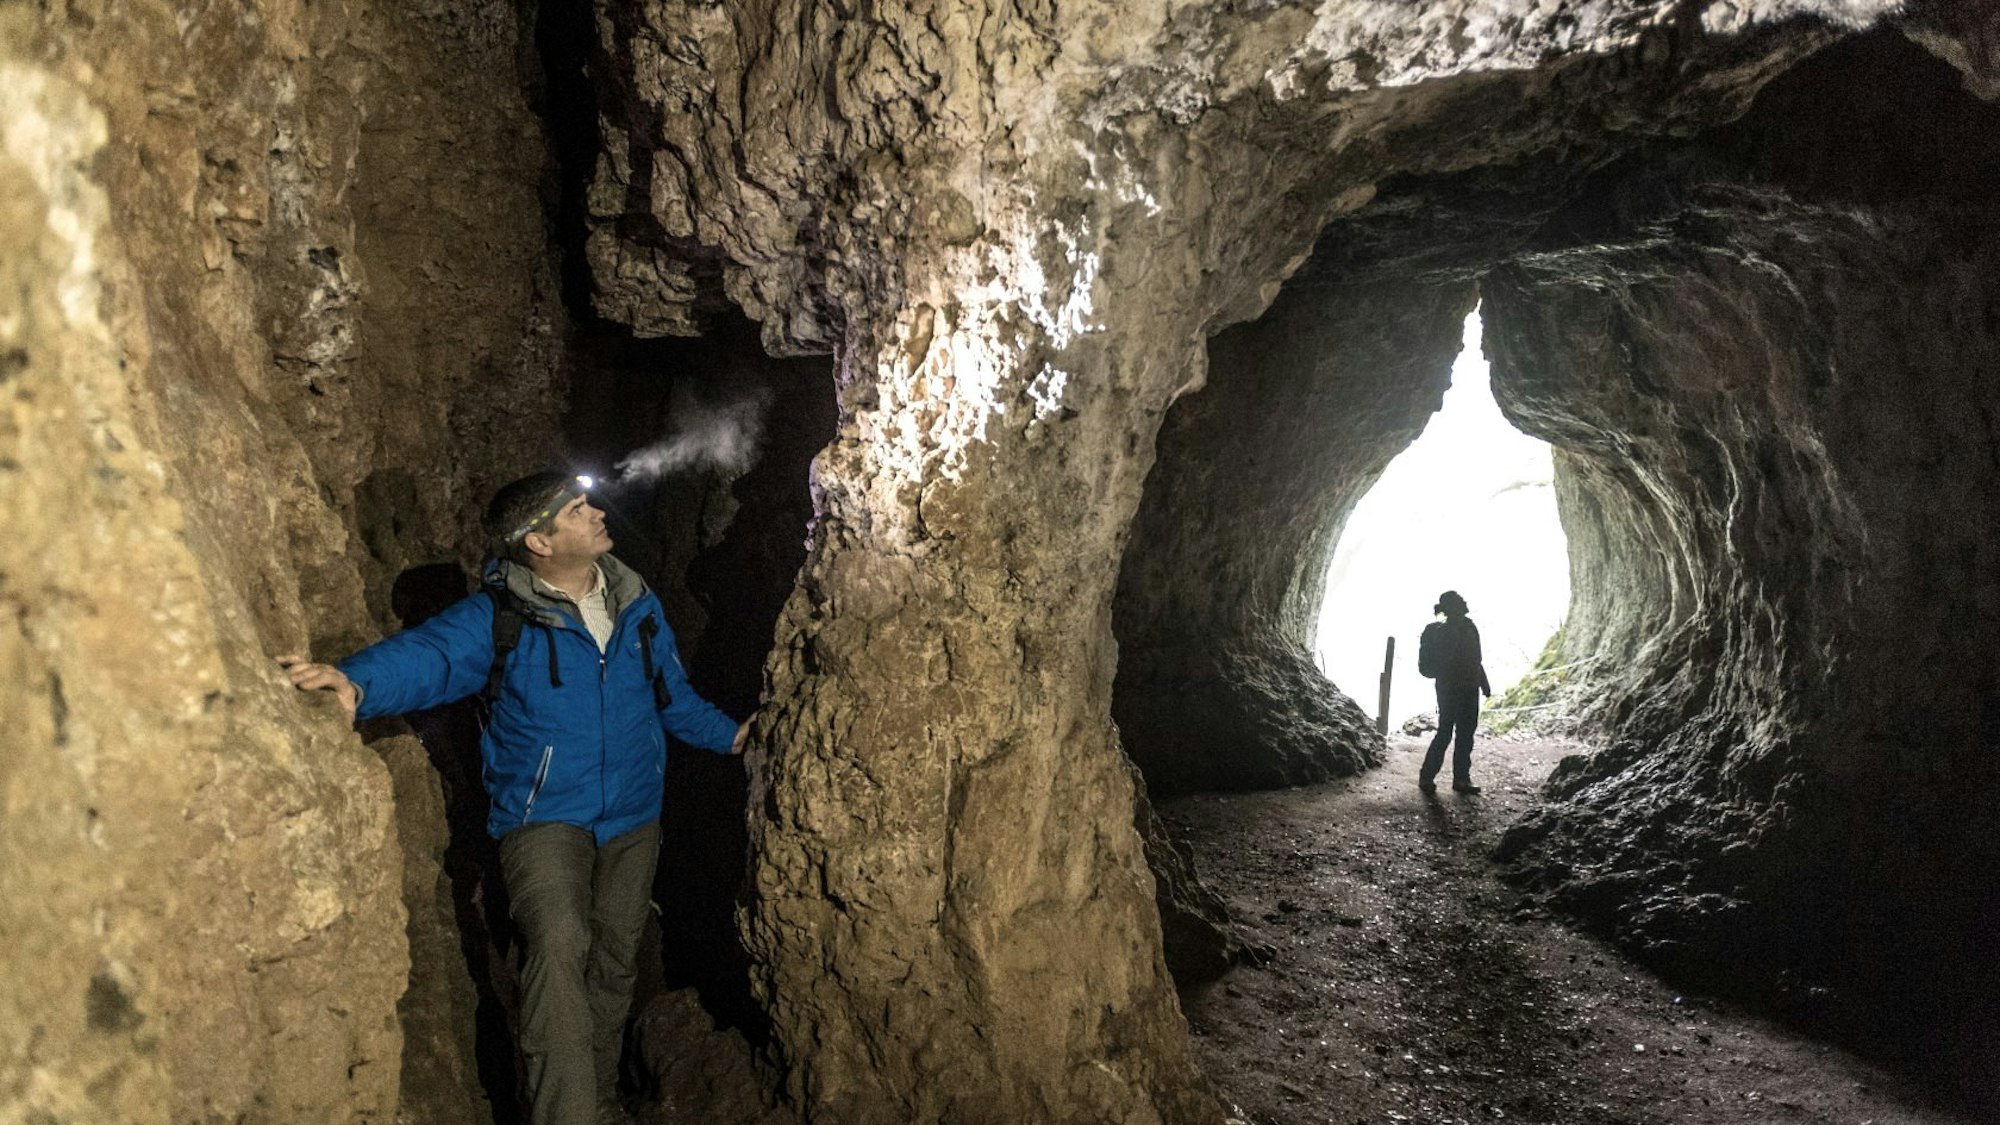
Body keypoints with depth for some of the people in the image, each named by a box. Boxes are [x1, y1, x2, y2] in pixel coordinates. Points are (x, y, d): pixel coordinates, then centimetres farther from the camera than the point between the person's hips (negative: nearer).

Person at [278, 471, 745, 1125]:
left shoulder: (638, 607, 4)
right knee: (558, 945, -27)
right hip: (544, 817, -5)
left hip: (633, 819, 5)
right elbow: (428, 655, -30)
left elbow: (675, 699, 16)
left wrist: (732, 736, 13)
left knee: (615, 961, 15)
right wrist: (357, 683, -48)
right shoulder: (500, 617, -12)